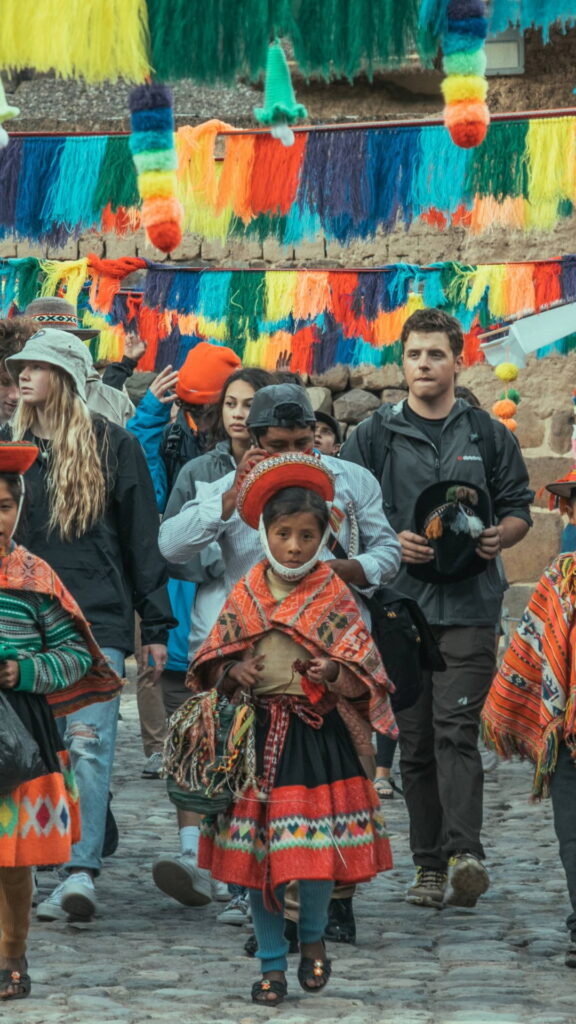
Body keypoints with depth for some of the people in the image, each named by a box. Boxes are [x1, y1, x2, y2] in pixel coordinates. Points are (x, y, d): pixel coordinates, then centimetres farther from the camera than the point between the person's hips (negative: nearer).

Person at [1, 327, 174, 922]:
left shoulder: (112, 445, 5)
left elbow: (141, 537, 6)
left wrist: (156, 625, 3)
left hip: (98, 616, -3)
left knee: (89, 742, -12)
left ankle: (81, 871, -18)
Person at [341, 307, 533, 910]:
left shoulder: (489, 435, 11)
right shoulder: (374, 437, 10)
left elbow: (519, 508, 15)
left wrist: (500, 536, -8)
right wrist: (391, 542, -9)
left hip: (470, 605, -2)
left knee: (456, 728, -15)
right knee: (414, 740, 3)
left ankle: (463, 853, -24)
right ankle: (429, 866, 9)